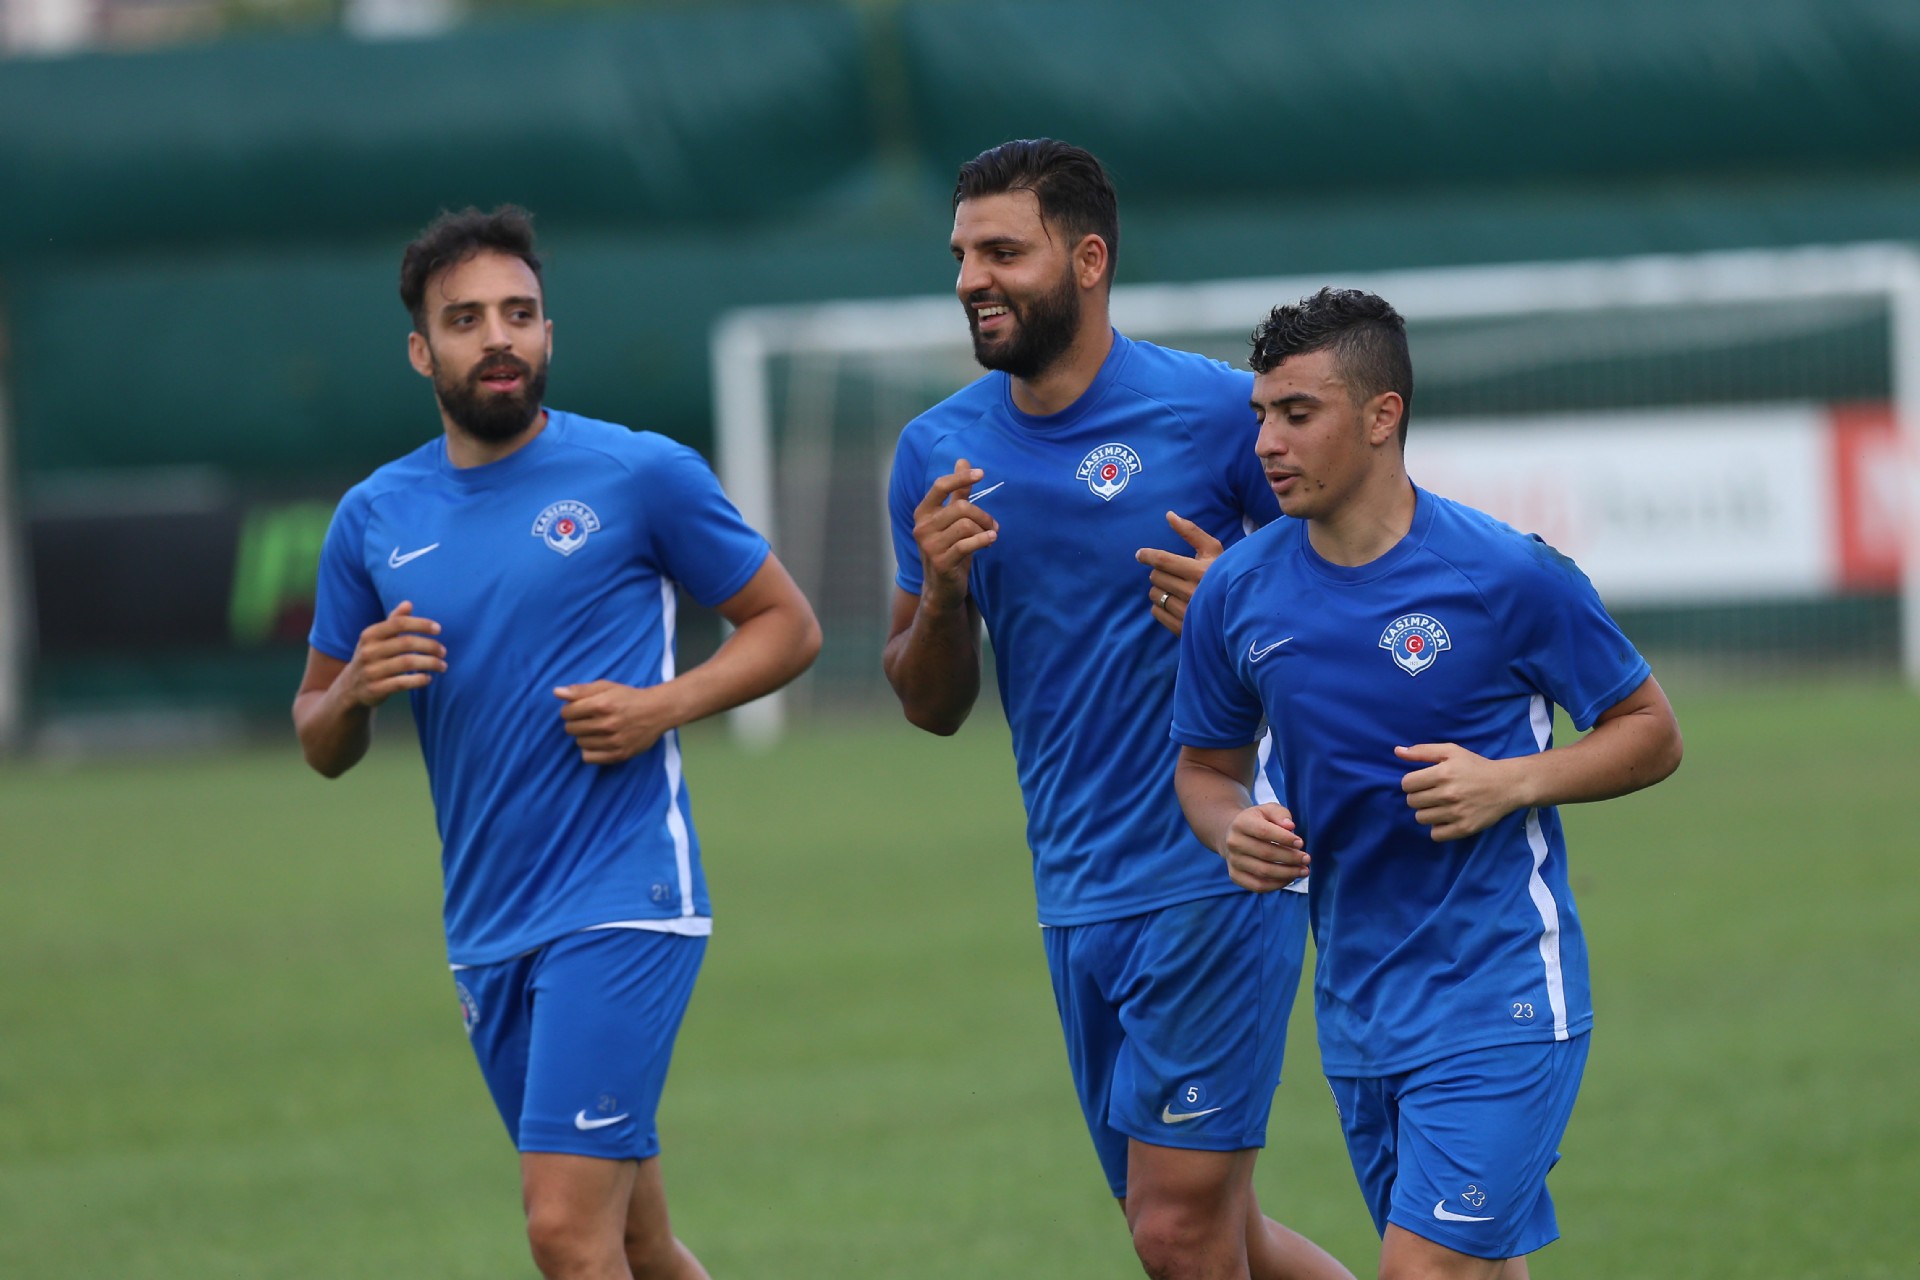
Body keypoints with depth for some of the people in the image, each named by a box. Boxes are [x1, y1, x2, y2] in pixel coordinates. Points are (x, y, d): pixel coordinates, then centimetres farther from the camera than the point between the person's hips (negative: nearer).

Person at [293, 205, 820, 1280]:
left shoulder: (643, 475, -3)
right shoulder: (373, 519, 9)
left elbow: (788, 625, 6)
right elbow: (322, 742, 17)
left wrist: (667, 704, -11)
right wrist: (356, 688, -7)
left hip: (622, 904, -5)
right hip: (487, 931, 5)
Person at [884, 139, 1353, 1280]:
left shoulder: (1218, 411, -8)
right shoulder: (940, 452, 7)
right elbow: (934, 707, 13)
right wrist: (941, 590, -8)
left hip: (1216, 876, -6)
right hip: (1078, 901, 6)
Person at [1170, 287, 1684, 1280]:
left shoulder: (1510, 578, -11)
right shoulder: (1236, 594, 2)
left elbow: (1649, 733, -1)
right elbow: (1205, 763, 16)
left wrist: (1512, 783, -17)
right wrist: (1234, 828, -7)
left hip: (1497, 1004, -5)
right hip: (1356, 1006, 5)